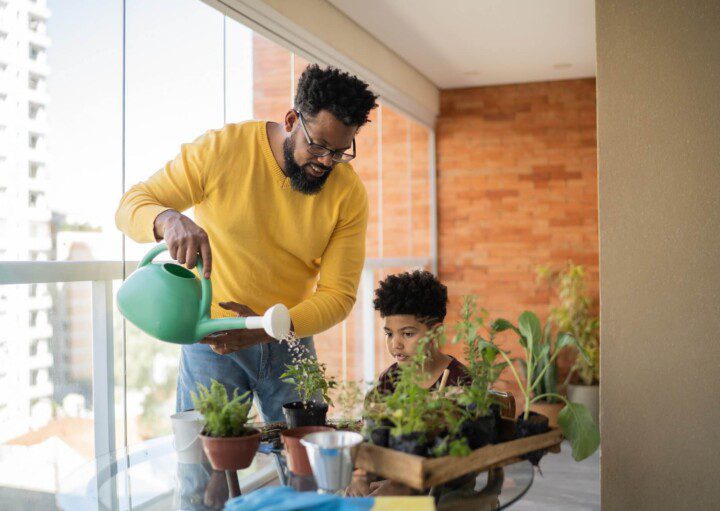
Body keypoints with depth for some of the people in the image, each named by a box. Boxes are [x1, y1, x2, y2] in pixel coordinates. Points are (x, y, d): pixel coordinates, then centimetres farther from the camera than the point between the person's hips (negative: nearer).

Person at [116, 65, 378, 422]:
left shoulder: (350, 194, -9)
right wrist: (170, 220, -35)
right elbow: (131, 206, -10)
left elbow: (338, 295, -10)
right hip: (211, 338, -2)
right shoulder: (221, 149, -13)